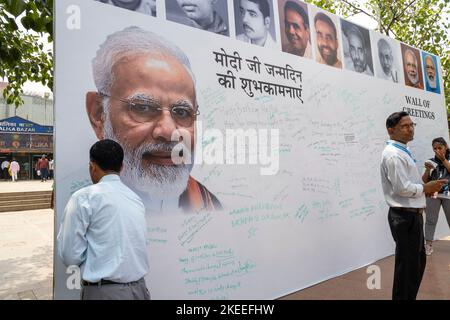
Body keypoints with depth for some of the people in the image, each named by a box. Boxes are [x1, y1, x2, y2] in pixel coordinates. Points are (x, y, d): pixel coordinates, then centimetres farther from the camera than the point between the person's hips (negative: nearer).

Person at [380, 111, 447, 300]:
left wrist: (424, 186, 6)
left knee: (418, 261, 21)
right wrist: (425, 188, -11)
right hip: (405, 217, -11)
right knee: (407, 265, 1)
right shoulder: (393, 154, -19)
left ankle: (409, 297, 36)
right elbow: (401, 187, -25)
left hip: (412, 215, 11)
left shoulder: (402, 152, 15)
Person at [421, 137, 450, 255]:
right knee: (430, 220, 2)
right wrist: (428, 169, -11)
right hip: (432, 194, 1)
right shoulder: (431, 161, 7)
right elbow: (425, 180, 6)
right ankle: (429, 245, 8)